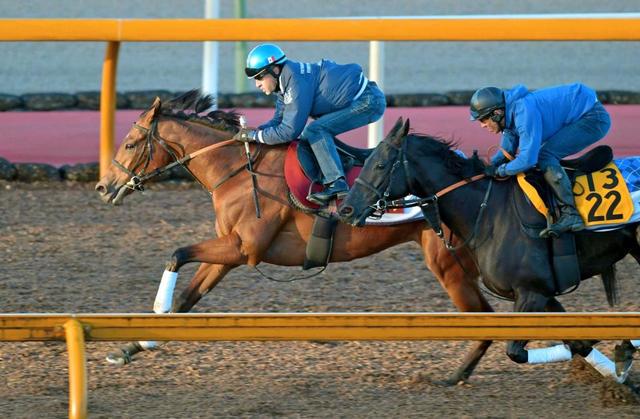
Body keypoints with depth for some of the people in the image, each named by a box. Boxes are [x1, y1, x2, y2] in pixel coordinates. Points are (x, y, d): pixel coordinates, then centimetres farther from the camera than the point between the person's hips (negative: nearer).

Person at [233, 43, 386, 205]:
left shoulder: (296, 82, -25)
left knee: (315, 131, -21)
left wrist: (253, 135, -19)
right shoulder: (285, 83, 6)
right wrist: (253, 131, -4)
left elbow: (289, 131, -27)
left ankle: (336, 184, -26)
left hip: (369, 102, -11)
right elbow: (278, 121, 12)